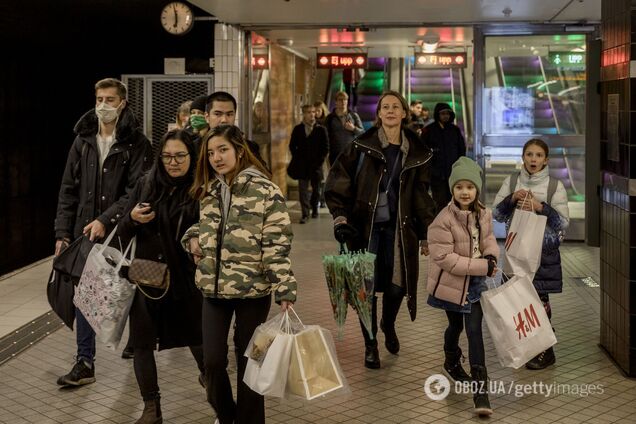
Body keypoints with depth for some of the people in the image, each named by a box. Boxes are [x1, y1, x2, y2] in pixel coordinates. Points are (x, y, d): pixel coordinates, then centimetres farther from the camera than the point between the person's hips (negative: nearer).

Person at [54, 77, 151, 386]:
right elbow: (68, 189, 9)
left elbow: (136, 191, -12)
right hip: (85, 233, 4)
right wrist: (62, 232, 3)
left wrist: (105, 220, -20)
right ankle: (85, 363, 8)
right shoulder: (83, 140, 8)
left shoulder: (136, 143, -5)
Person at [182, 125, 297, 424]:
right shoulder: (208, 190, 10)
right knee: (213, 359, 1)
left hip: (253, 289, -4)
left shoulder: (265, 190, -9)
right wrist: (192, 238, 4)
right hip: (213, 287, 5)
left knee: (249, 360, 6)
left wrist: (285, 290, -19)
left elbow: (277, 245, -12)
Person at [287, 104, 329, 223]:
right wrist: (297, 159, 2)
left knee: (316, 188, 12)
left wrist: (320, 160, -6)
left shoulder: (321, 129, 0)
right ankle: (305, 214, -8)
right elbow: (292, 145, 10)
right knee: (303, 189, -7)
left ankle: (314, 208, 32)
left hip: (316, 165, 0)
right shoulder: (297, 129, 4)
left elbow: (325, 147, 2)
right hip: (302, 165, 0)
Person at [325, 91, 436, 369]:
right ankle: (370, 345, 19)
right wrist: (340, 219, -14)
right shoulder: (362, 146, -4)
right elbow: (337, 184, -5)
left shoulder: (416, 153, 7)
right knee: (367, 286, 1)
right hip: (365, 227, -2)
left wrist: (428, 232, 11)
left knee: (397, 284, 4)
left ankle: (388, 326, 37)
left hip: (398, 227, 3)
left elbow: (421, 196, 13)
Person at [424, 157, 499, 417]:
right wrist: (483, 267, -25)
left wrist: (491, 255, -12)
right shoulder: (443, 219, -23)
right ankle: (452, 364, 46)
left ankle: (480, 387, 8)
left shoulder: (483, 215, -4)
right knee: (456, 326, 16)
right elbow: (444, 258, -25)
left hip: (475, 283, 4)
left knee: (474, 330, 0)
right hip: (451, 283, -4)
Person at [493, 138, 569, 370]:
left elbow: (564, 222, -5)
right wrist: (512, 199, -13)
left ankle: (545, 351, 13)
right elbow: (497, 214, 4)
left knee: (539, 299, -2)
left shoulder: (555, 186, -4)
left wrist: (541, 207, -18)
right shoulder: (511, 181, 3)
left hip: (544, 251, -3)